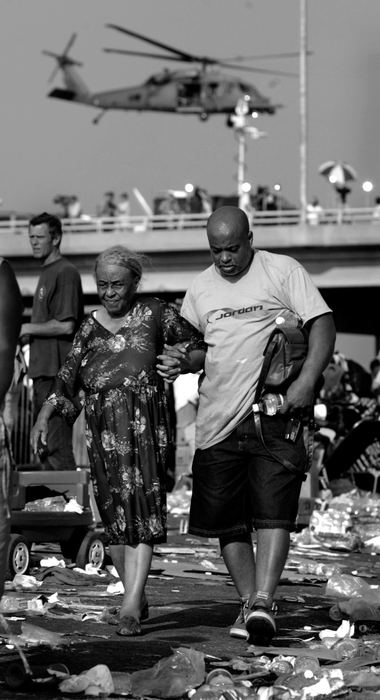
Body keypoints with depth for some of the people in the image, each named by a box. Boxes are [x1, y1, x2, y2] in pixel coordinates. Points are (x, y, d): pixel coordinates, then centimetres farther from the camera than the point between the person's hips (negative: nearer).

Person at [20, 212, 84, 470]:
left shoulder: (65, 272, -12)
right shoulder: (47, 273, 18)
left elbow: (66, 325, -20)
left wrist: (29, 329, -9)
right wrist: (29, 335, 8)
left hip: (57, 371, -10)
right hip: (44, 371, 10)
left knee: (57, 448, -9)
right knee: (45, 448, 15)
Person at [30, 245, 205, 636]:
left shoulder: (156, 314, 8)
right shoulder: (90, 328, 17)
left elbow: (202, 350, 11)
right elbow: (67, 380, 15)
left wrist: (183, 362, -10)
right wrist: (44, 416, 1)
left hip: (144, 418, -4)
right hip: (101, 424, 4)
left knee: (141, 505, -14)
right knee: (113, 512, 4)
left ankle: (131, 607, -19)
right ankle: (137, 597, 17)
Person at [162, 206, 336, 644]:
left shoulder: (282, 271, 0)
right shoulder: (201, 288, 14)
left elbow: (322, 323, -6)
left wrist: (307, 380, -19)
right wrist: (180, 358, -1)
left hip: (274, 415, -5)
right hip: (217, 421, 5)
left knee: (273, 513, -14)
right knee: (227, 520, 5)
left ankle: (263, 602, -18)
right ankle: (248, 602, 15)